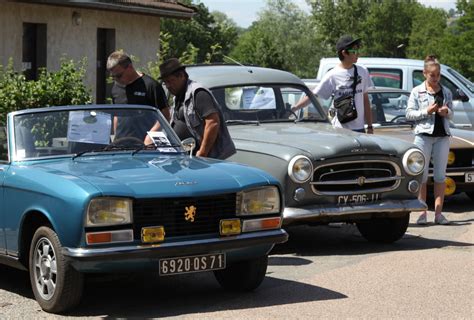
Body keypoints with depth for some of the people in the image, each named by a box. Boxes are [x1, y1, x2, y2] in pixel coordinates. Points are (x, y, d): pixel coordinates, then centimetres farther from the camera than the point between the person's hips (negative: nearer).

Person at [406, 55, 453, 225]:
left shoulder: (446, 92, 11)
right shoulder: (417, 92, 2)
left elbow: (451, 114, 16)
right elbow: (409, 114, -1)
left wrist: (446, 112, -7)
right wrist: (426, 111, -14)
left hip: (442, 136, 3)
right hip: (423, 135, -3)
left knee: (440, 175, 2)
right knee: (422, 175, -1)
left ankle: (438, 213, 4)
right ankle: (422, 213, 4)